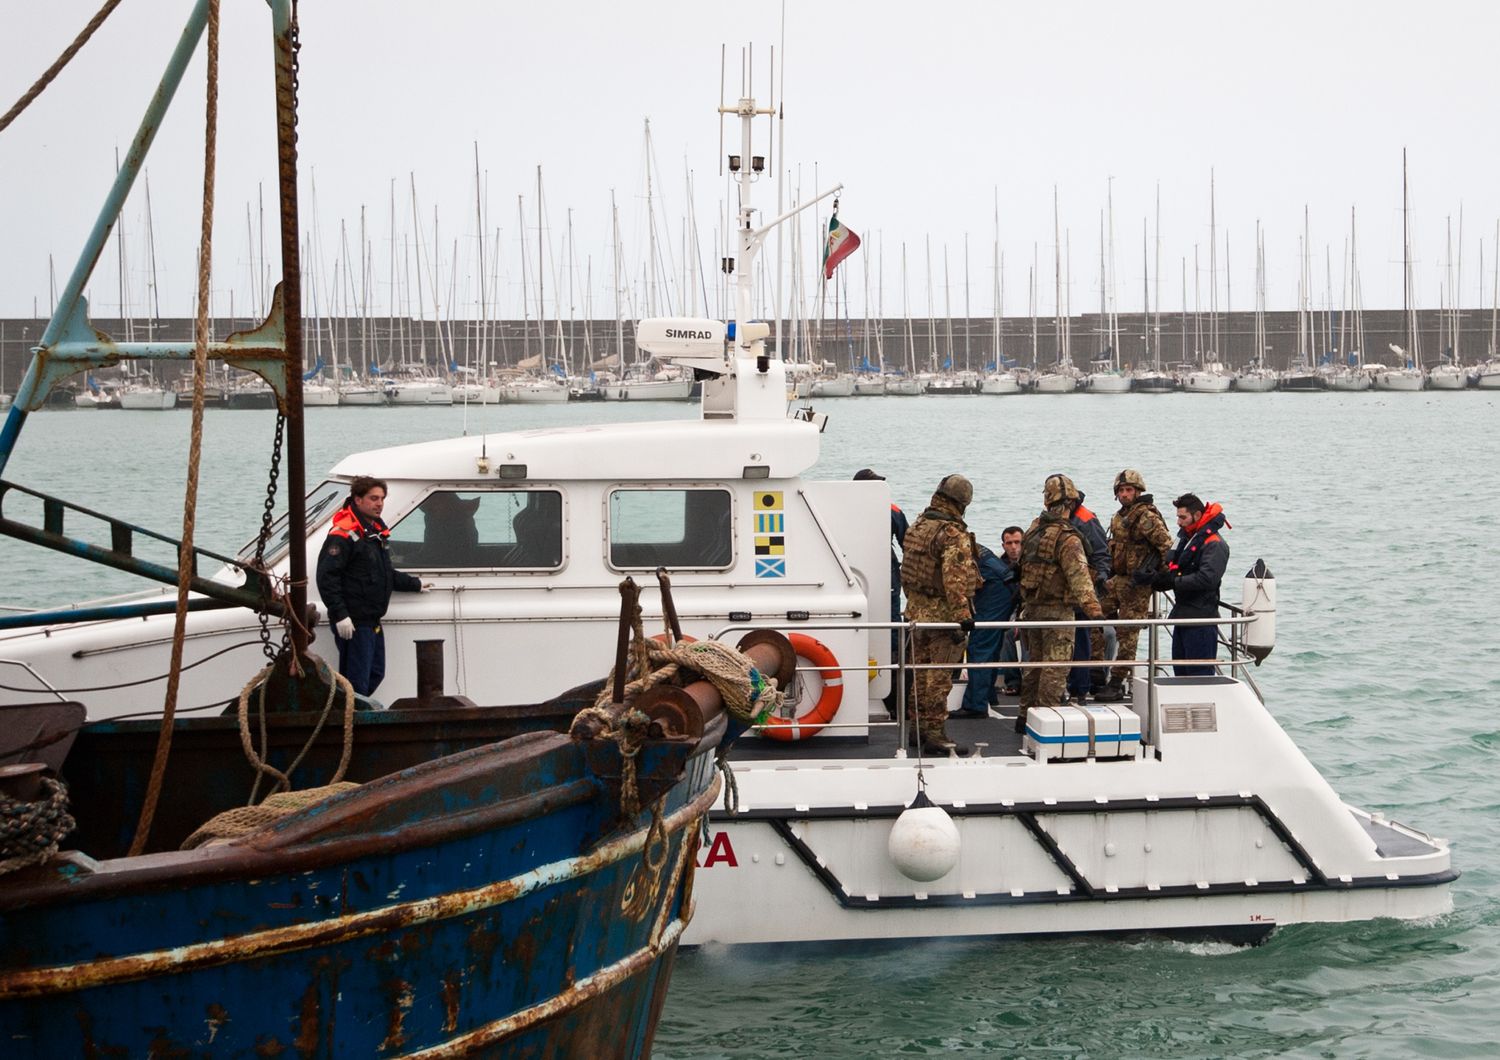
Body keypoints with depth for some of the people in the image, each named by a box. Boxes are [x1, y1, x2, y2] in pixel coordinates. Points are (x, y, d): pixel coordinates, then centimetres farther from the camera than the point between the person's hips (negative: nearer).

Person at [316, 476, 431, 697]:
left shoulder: (376, 531, 16)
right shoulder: (343, 534, -15)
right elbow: (327, 577, -21)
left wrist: (414, 584, 29)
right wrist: (340, 615, -24)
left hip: (372, 621, 10)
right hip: (353, 623, -10)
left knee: (375, 674, 17)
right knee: (356, 681, -6)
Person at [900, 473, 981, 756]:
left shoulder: (917, 526, 8)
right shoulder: (954, 534, -19)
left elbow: (907, 570, 17)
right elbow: (955, 579, -26)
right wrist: (963, 616, -25)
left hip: (917, 608, 8)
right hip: (943, 613, -8)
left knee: (920, 673, 16)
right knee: (939, 676, -4)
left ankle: (920, 728, 26)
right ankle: (935, 735, -2)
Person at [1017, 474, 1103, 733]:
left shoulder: (1034, 529, 5)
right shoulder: (1067, 538, -19)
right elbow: (1079, 576, -27)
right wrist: (1093, 609, -32)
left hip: (1032, 606, 8)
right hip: (1057, 610, -8)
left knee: (1034, 663, 18)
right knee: (1055, 666, -3)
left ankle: (1025, 716, 24)